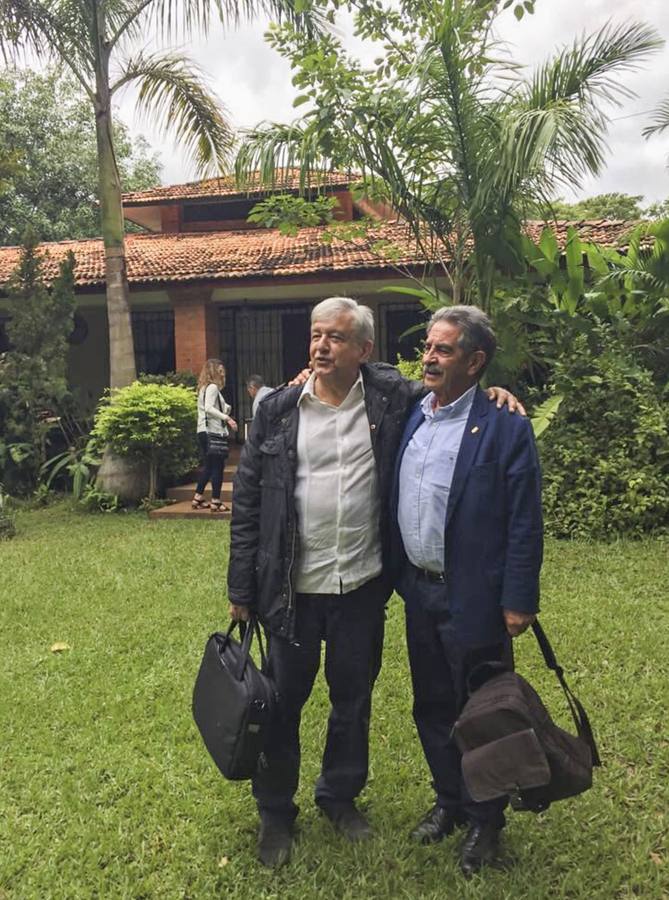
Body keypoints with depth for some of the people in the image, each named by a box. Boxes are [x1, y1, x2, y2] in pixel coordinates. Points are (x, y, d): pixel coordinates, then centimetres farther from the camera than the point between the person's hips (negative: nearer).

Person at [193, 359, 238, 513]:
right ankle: (216, 502, -2)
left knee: (208, 466, 16)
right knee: (217, 467, -4)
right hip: (213, 431, -10)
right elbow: (209, 408, -24)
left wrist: (226, 408, 13)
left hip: (204, 432, 10)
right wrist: (227, 418, -28)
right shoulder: (213, 387, -10)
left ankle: (197, 498, 20)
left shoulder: (204, 388, 18)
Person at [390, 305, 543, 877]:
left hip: (474, 598, -6)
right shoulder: (409, 417, 6)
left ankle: (485, 823, 30)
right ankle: (449, 802, 39)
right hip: (420, 592, 6)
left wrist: (518, 602, -14)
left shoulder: (505, 427, -12)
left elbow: (524, 523, -13)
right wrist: (399, 576, 6)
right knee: (432, 707, 19)